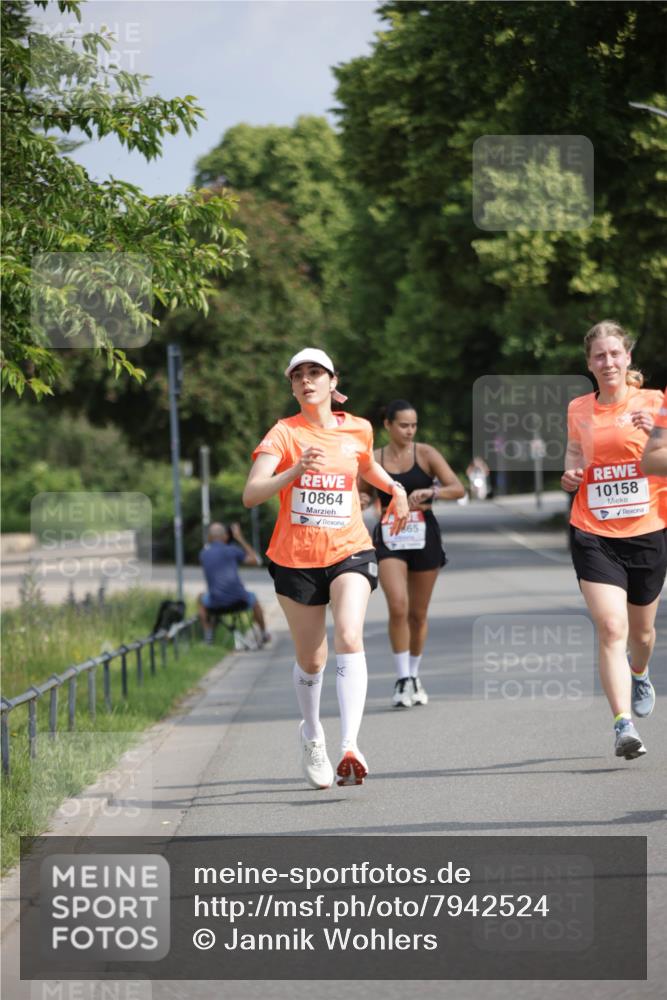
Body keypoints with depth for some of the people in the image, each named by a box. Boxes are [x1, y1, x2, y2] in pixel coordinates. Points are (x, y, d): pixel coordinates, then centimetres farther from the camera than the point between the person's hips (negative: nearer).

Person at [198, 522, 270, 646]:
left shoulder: (203, 554, 2)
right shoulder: (232, 551, -4)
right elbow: (256, 560, 6)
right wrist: (241, 539, 9)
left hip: (216, 603, 1)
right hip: (238, 599, -1)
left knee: (201, 599, 34)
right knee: (252, 598, 35)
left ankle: (208, 634, 26)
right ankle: (264, 634, 46)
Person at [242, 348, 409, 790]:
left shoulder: (358, 430, 4)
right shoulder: (284, 434, -6)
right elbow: (251, 494, -20)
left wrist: (395, 489, 14)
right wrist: (294, 472, -34)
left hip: (349, 552, 1)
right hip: (295, 559, -1)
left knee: (349, 638, -23)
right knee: (311, 660, 8)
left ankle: (351, 745, -31)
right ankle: (312, 733, 37)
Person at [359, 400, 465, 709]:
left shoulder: (426, 454, 1)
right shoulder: (373, 460, 4)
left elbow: (458, 489, -5)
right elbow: (363, 497, 14)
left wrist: (430, 492, -23)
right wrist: (360, 502, -10)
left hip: (423, 536, 1)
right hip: (389, 538, -1)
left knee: (418, 613, 9)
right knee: (398, 606, -19)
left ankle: (414, 677, 27)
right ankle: (402, 680, -12)